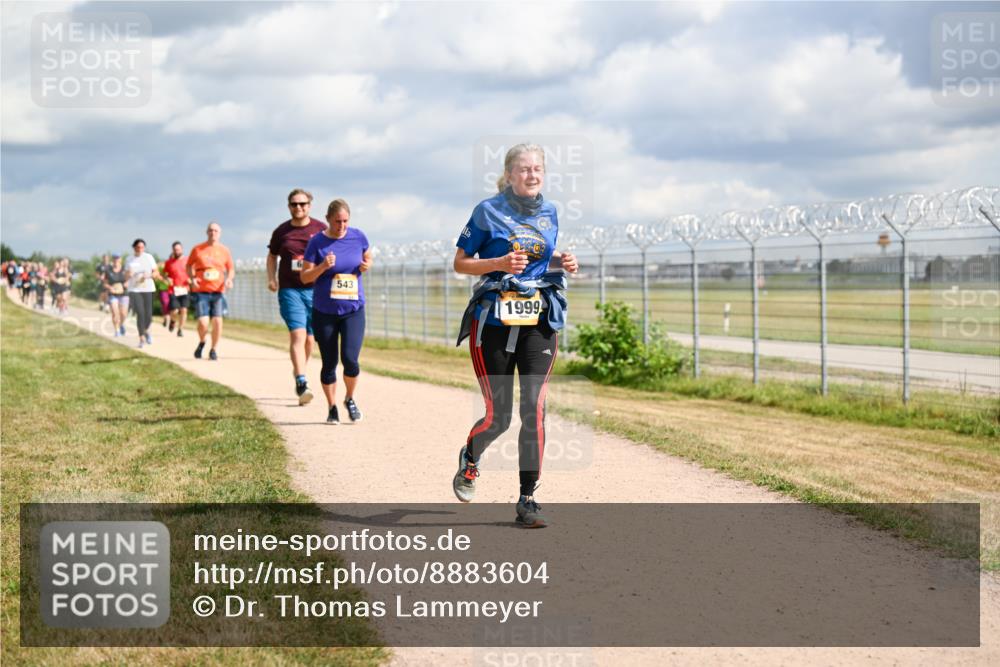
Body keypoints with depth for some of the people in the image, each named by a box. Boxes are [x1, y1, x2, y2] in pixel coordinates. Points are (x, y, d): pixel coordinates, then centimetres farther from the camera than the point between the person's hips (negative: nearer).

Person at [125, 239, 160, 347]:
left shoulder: (149, 257, 5)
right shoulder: (130, 260, 9)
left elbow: (156, 273, 4)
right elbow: (126, 277, 12)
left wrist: (148, 276, -16)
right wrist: (129, 274, -12)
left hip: (148, 289, 0)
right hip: (134, 290, 0)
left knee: (148, 315, -3)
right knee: (140, 313, -12)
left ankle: (146, 330, 29)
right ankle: (142, 337, -3)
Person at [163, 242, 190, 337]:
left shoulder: (187, 261, 5)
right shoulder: (168, 262, 5)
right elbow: (164, 274, 13)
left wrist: (191, 279, -6)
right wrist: (167, 279, -8)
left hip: (184, 289, 1)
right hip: (173, 290, -1)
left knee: (183, 310, -5)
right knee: (174, 312, -8)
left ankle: (180, 329, 9)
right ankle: (173, 320, 26)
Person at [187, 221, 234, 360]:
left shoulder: (224, 250, 7)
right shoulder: (197, 249, 4)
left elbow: (231, 268, 14)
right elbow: (189, 266, 13)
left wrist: (229, 279, -6)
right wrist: (192, 278, -5)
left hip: (218, 291, 1)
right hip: (201, 291, -1)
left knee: (217, 320, -6)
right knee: (203, 323, -12)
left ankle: (214, 350, 13)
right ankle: (201, 342, 20)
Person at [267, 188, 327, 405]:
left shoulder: (321, 229, 4)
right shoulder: (281, 231, 6)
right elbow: (272, 256, 19)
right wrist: (271, 278, 4)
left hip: (315, 290, 1)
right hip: (289, 290, -1)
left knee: (310, 339, 9)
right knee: (297, 334, -16)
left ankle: (299, 371, 35)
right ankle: (301, 383, -23)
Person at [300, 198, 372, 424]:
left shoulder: (358, 236, -1)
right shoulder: (317, 242, -6)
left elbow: (368, 258, 17)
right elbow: (305, 277, -5)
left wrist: (366, 265, -6)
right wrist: (323, 267, -24)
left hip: (353, 310, 1)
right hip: (324, 312, 0)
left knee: (350, 359, -13)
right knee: (329, 363, 4)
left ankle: (350, 399, 14)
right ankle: (332, 407, 22)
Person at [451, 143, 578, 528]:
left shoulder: (549, 214, 11)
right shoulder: (488, 211, -2)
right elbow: (460, 263, 1)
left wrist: (563, 264, 3)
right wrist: (500, 263, -15)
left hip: (540, 322, 3)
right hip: (494, 319, -3)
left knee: (534, 409, -8)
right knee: (498, 416, -2)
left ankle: (527, 500, -1)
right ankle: (469, 460, 33)